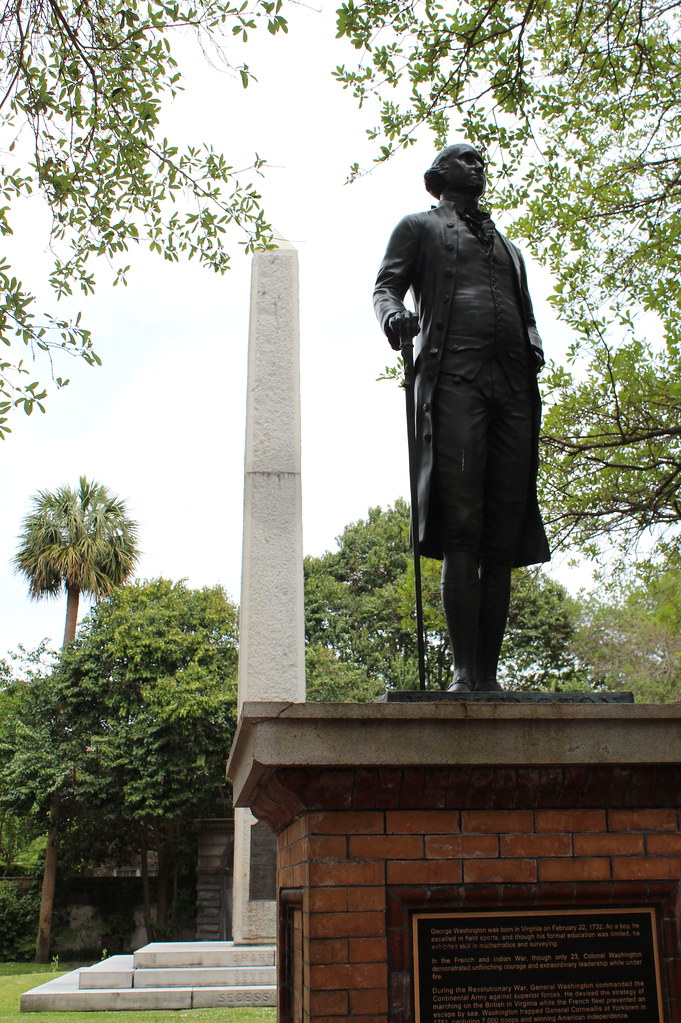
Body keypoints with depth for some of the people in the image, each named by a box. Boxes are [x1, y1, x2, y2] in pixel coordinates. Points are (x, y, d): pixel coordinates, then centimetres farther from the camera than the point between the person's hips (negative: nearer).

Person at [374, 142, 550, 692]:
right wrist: (393, 314, -17)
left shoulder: (508, 247, 36)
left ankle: (489, 676, -3)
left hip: (514, 387, 5)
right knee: (461, 532, -16)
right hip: (453, 376, -5)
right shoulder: (418, 227, 22)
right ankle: (465, 673, -18)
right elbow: (386, 284, 7)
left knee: (503, 541, -4)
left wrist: (534, 350, 8)